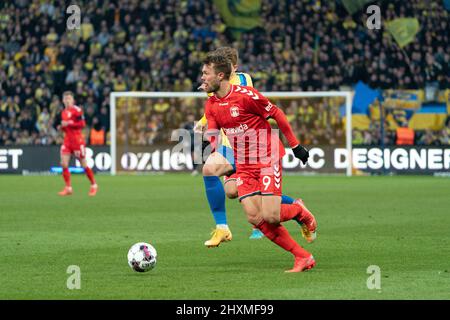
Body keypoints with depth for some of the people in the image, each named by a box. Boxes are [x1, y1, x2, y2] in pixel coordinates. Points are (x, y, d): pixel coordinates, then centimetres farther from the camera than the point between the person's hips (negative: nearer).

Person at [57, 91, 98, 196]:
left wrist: (69, 123, -20)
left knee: (84, 164, 2)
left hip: (77, 139, -6)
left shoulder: (77, 110, -8)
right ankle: (68, 188, -2)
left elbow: (82, 124, -16)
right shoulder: (64, 112, 14)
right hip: (67, 140, 6)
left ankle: (94, 185, 19)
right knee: (64, 163, -9)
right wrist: (61, 127, 3)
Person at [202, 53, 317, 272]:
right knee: (255, 218, -8)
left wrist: (295, 146, -2)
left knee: (270, 216, -17)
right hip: (243, 166, 6)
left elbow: (277, 114, -7)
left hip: (267, 160, -6)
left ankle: (300, 212, 18)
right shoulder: (210, 105, 4)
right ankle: (303, 257, 1)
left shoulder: (245, 94, -16)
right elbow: (213, 139, 4)